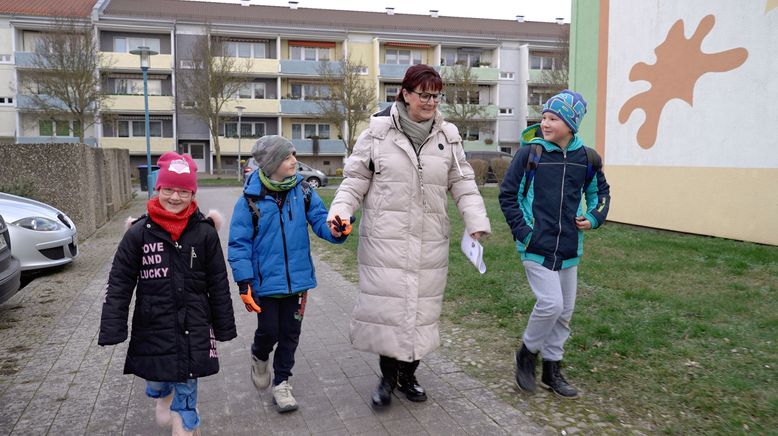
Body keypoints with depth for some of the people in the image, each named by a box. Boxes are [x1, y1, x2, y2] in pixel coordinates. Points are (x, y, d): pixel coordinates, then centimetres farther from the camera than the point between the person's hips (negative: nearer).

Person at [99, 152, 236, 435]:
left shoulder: (205, 232, -6)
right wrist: (111, 330, -9)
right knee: (156, 377, 18)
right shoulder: (139, 233, -7)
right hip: (153, 324, 1)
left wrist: (224, 327, 3)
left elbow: (218, 284, 0)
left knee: (187, 389, 5)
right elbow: (119, 284, -4)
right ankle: (163, 396, 54)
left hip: (193, 325, -1)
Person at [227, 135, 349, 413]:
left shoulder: (302, 191, -4)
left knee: (290, 333, 13)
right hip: (266, 282, -3)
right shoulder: (251, 198, -13)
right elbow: (239, 243, -9)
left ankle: (281, 382, 33)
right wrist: (244, 283, -13)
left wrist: (335, 230, -29)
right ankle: (259, 356, 42)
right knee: (269, 331, 6)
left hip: (297, 279, 3)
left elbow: (320, 220, -6)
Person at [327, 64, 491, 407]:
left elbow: (462, 184, 8)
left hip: (429, 241, 3)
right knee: (386, 302, 0)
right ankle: (388, 375, 22)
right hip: (385, 238, -3)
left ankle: (408, 375, 30)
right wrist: (341, 209, -13)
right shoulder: (378, 131, -3)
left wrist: (476, 220, -6)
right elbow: (356, 178, 2)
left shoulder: (447, 136, 7)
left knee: (421, 305, 10)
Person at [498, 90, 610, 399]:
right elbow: (507, 193, -2)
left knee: (564, 310, 11)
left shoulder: (586, 157, 2)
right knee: (551, 304, -14)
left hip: (569, 248, 5)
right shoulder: (530, 152, -8)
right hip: (537, 246, -5)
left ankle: (552, 370, 28)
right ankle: (527, 353, 13)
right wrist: (521, 229, -9)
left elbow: (600, 191, 19)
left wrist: (594, 217, 2)